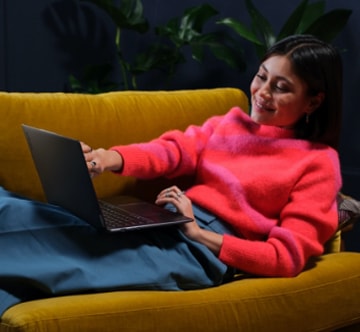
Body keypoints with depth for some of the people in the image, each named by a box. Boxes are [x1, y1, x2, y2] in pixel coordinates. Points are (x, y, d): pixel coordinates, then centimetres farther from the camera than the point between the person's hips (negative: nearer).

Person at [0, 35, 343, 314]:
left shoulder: (318, 162, 3)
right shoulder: (231, 122, 20)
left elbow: (288, 256, -6)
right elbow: (172, 149, 4)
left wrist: (199, 233, -14)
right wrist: (111, 158, -18)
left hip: (205, 251, -6)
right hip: (159, 224, 6)